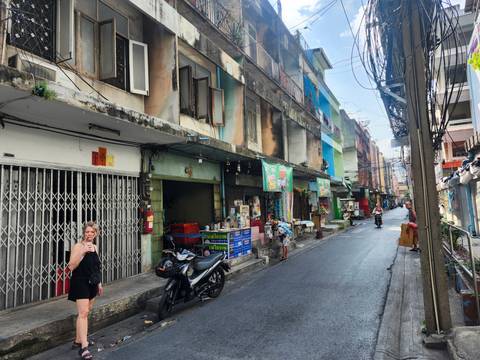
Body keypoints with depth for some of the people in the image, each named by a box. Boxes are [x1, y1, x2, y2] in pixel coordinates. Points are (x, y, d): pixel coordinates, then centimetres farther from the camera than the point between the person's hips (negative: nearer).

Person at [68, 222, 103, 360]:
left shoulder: (94, 247, 10)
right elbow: (71, 266, -19)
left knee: (85, 313, 15)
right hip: (80, 283, -7)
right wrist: (83, 252, -28)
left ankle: (78, 340, 28)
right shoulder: (78, 246, -10)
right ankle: (84, 347, -11)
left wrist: (99, 283, 18)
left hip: (92, 284, 7)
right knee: (83, 313, -12)